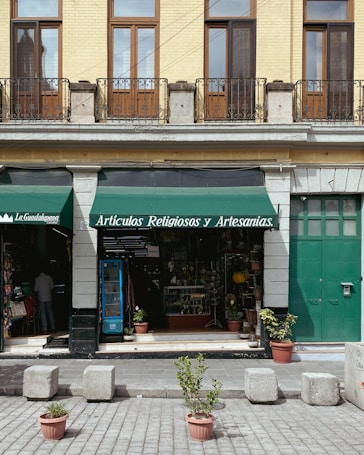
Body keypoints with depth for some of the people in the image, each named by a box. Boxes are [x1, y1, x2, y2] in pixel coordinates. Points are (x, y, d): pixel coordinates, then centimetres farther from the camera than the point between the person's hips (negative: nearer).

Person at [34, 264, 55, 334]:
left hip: (41, 298, -2)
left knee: (43, 313, 2)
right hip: (49, 298, 2)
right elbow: (52, 287, 4)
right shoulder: (49, 277, -1)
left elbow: (36, 289, -4)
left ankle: (45, 329, -1)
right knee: (50, 311, 11)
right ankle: (53, 327, 13)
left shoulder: (37, 278, -6)